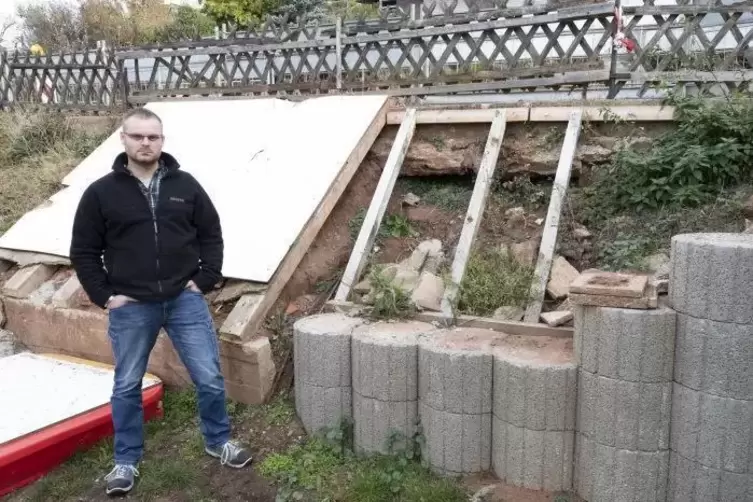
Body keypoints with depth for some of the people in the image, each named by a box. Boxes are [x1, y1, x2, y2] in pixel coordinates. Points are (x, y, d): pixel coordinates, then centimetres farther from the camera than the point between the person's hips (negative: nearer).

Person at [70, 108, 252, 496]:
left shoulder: (185, 186, 1)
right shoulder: (101, 193, -4)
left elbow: (211, 234, 8)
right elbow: (83, 252, 1)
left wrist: (205, 279, -1)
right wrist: (104, 296, -5)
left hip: (185, 300, 1)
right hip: (130, 308, -1)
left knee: (210, 378, 6)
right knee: (127, 386, 13)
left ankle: (218, 442, 30)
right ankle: (126, 461, 32)